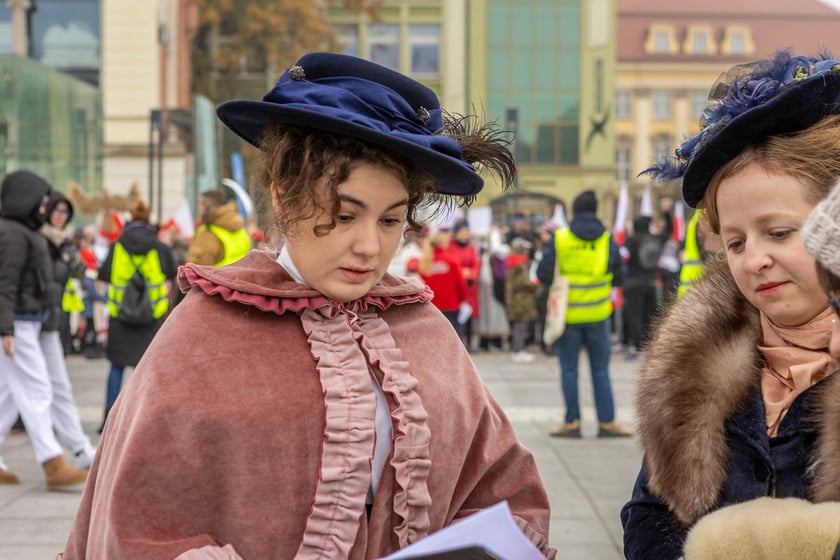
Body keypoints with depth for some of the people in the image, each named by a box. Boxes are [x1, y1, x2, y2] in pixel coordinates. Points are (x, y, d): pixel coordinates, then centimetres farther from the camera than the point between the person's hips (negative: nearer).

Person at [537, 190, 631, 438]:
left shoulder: (558, 239, -8)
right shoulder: (608, 241, -1)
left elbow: (543, 274, -9)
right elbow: (618, 278, 5)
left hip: (567, 314, -1)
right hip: (597, 315, 1)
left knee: (569, 369, 7)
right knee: (600, 369, 9)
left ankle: (572, 422, 8)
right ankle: (606, 421, 9)